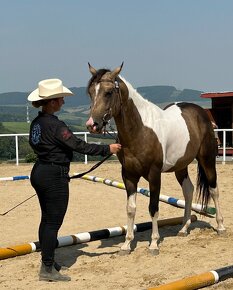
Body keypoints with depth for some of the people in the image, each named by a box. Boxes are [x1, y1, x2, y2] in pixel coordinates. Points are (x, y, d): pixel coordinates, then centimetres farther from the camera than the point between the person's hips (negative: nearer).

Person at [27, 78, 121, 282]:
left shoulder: (36, 122, 7)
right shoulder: (55, 125, -20)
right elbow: (79, 146, -20)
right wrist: (107, 149, -13)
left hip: (39, 172, 10)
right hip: (54, 176, -9)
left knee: (47, 219, 18)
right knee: (54, 222, -2)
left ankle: (47, 261, 30)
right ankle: (47, 269, 5)